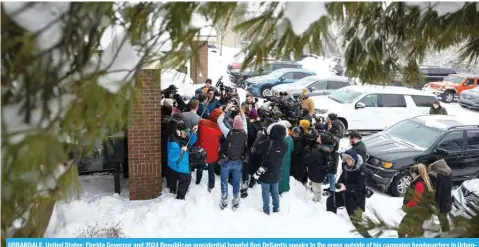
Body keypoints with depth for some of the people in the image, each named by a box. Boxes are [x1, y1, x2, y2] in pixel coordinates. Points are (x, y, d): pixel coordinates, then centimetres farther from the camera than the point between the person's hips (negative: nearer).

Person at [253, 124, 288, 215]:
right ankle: (276, 208, 31)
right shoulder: (285, 145, -10)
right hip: (276, 173, 4)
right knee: (275, 191, 20)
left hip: (266, 173, -4)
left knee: (266, 192, 10)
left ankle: (266, 209, 19)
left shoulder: (267, 142, -23)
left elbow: (256, 148, -11)